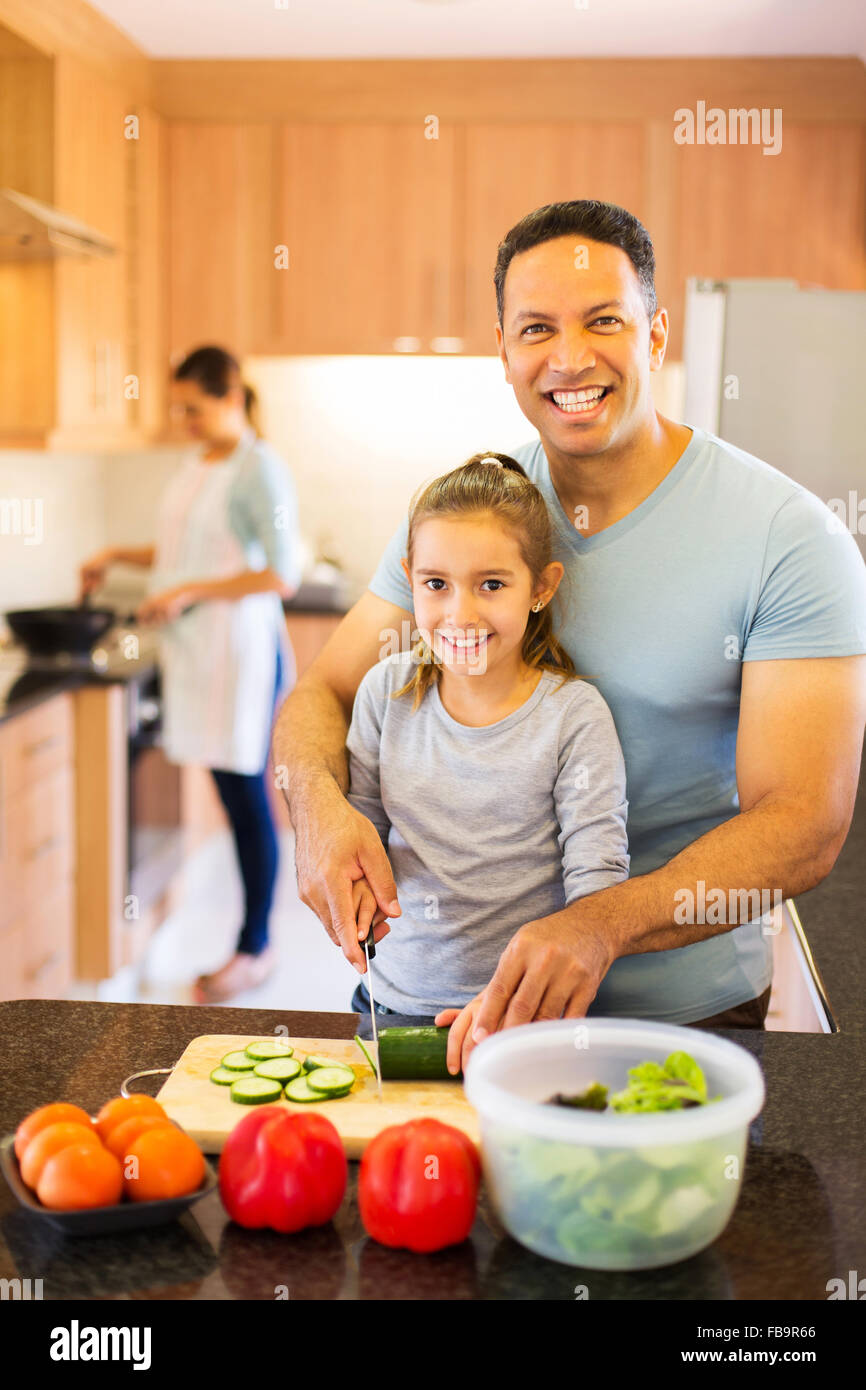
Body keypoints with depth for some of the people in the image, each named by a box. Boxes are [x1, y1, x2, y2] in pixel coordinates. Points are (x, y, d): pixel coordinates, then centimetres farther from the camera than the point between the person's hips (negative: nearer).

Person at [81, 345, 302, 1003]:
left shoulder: (260, 468, -12)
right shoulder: (197, 462, 14)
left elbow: (282, 576, -17)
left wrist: (189, 592, -17)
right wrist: (120, 554, 14)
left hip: (242, 651, -8)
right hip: (197, 651, 8)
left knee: (246, 795, 0)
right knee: (233, 797, 11)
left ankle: (255, 947, 11)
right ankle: (253, 941, 21)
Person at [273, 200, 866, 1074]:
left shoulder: (788, 538, -12)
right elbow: (322, 693, 3)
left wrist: (599, 926, -33)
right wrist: (317, 801, -22)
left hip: (681, 1009, -2)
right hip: (470, 981, 2)